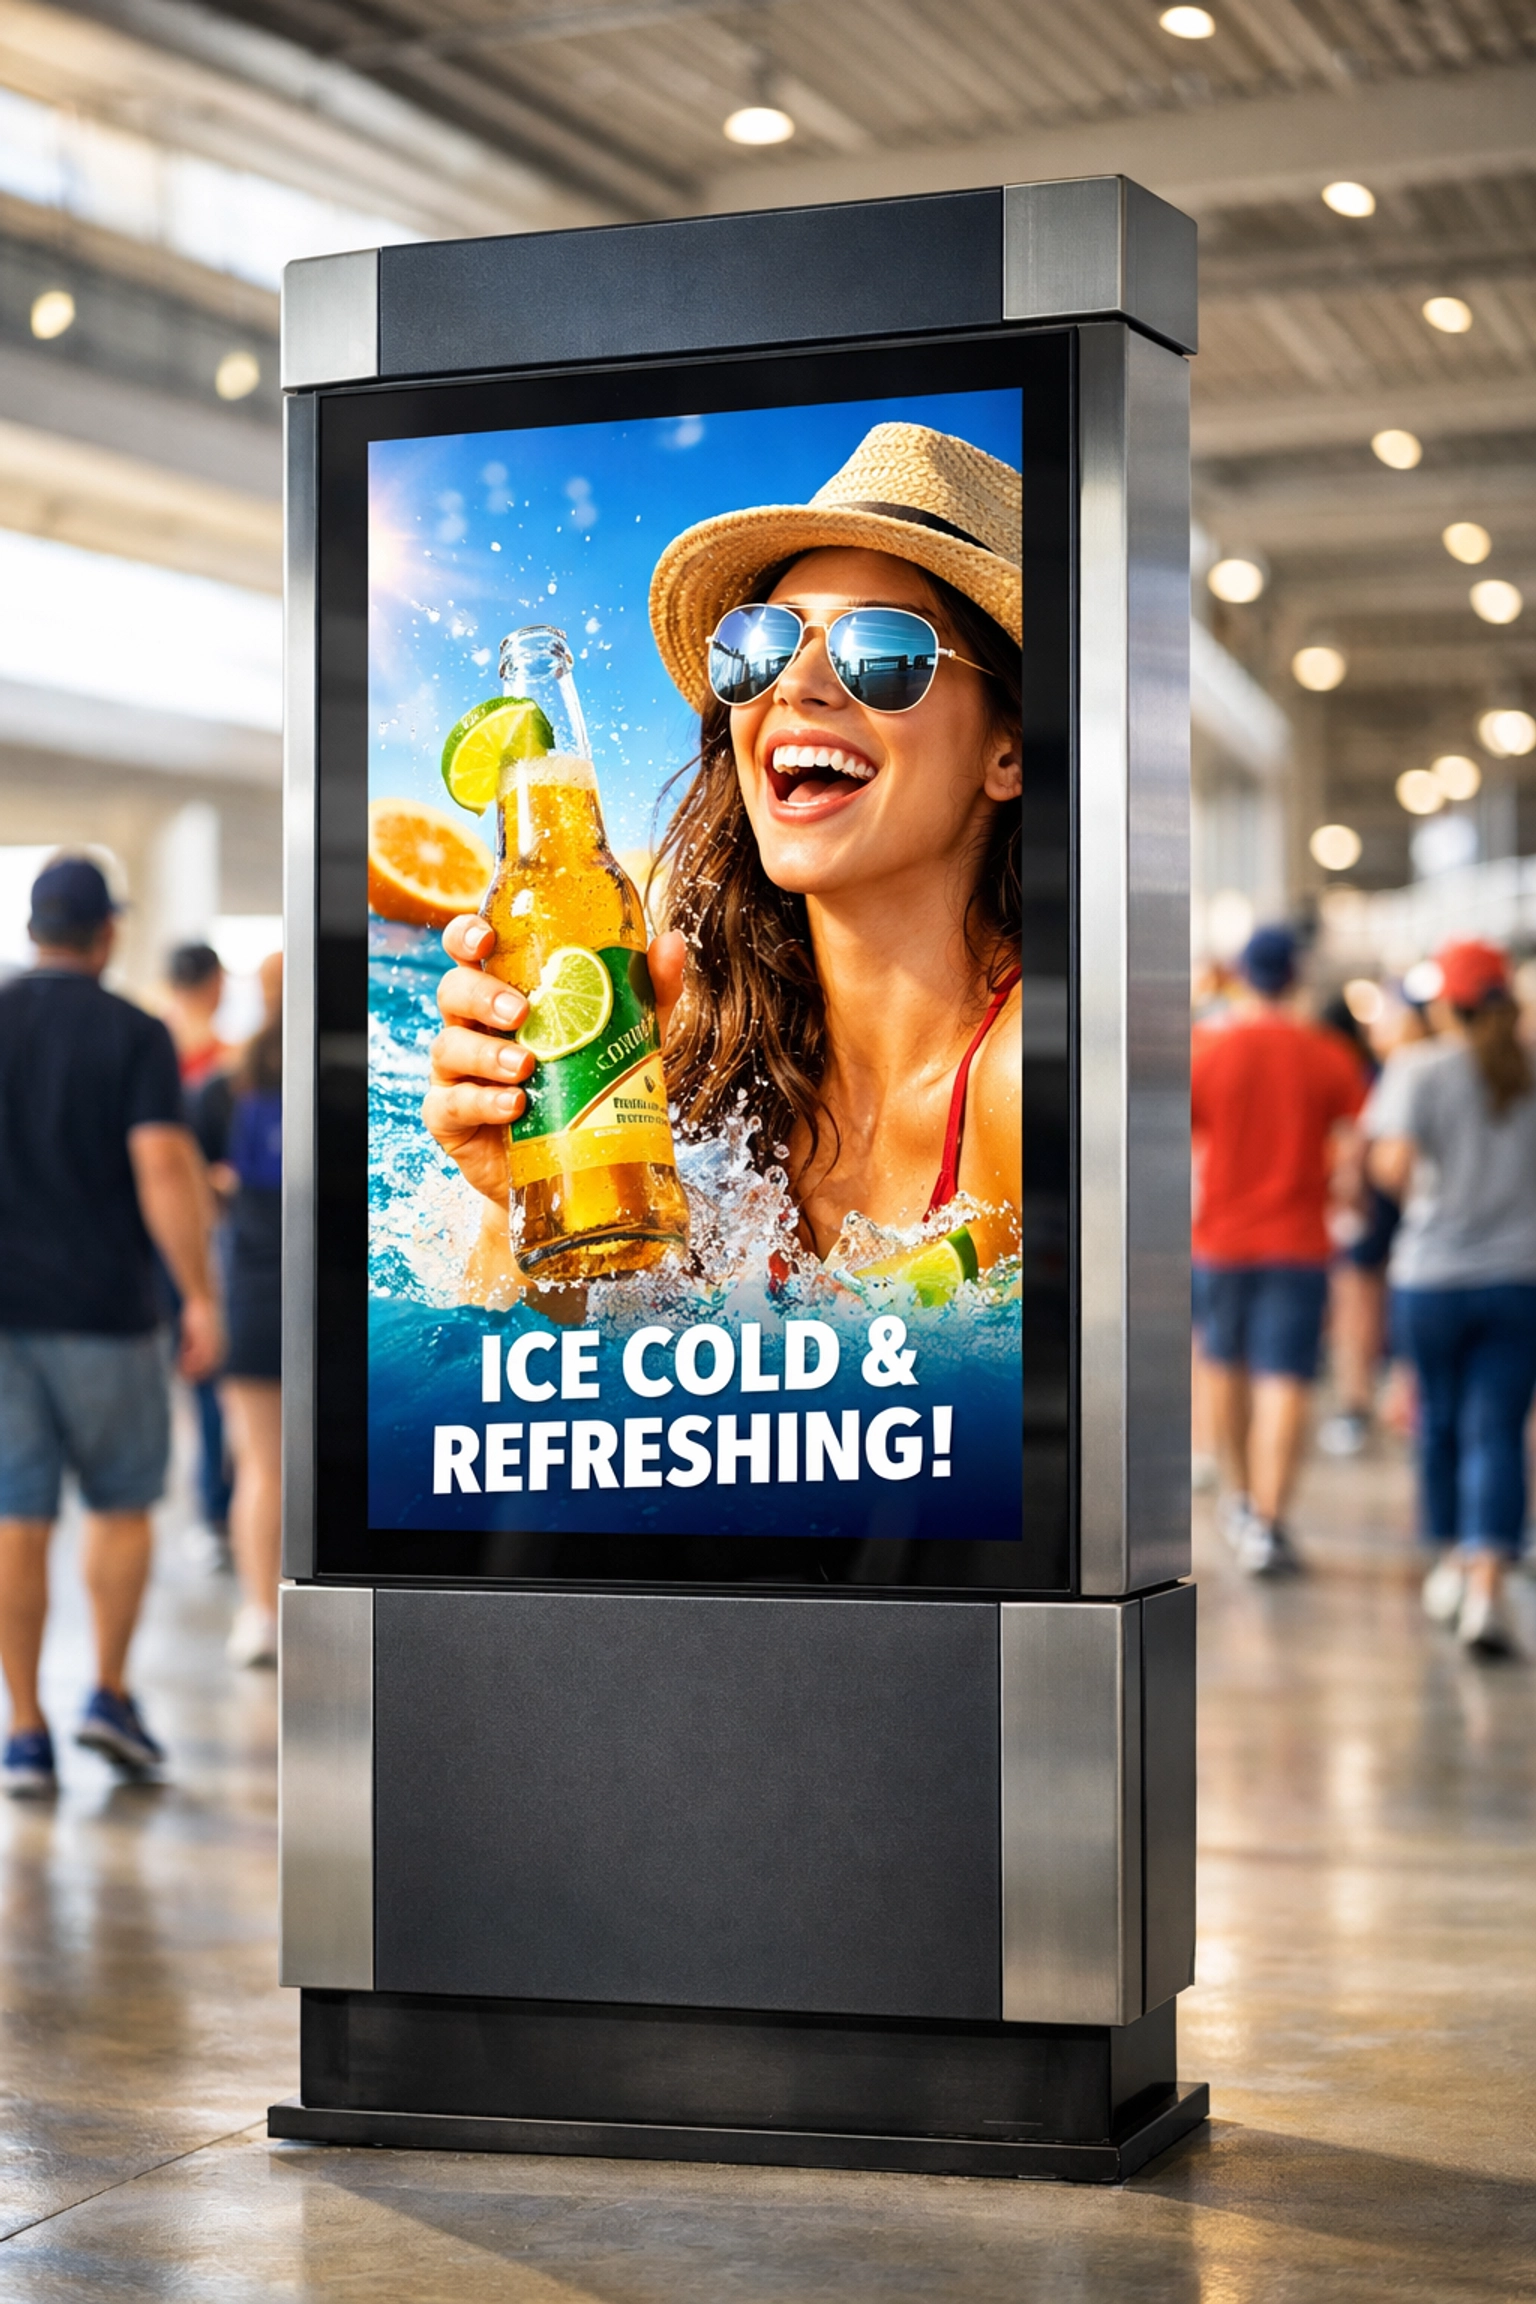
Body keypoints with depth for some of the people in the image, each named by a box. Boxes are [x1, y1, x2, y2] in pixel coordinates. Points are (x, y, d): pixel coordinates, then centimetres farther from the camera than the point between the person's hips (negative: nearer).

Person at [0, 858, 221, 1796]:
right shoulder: (135, 1035, -6)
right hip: (101, 1306, -2)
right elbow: (162, 1166, -16)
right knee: (122, 1504, 15)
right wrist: (201, 1297, -13)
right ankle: (111, 1695, 8)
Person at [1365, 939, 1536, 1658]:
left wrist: (1378, 1158, 3)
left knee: (1441, 1420, 17)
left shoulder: (1423, 1074, -7)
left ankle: (1455, 1564, 31)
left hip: (1433, 1275, -1)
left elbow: (1396, 1165, -18)